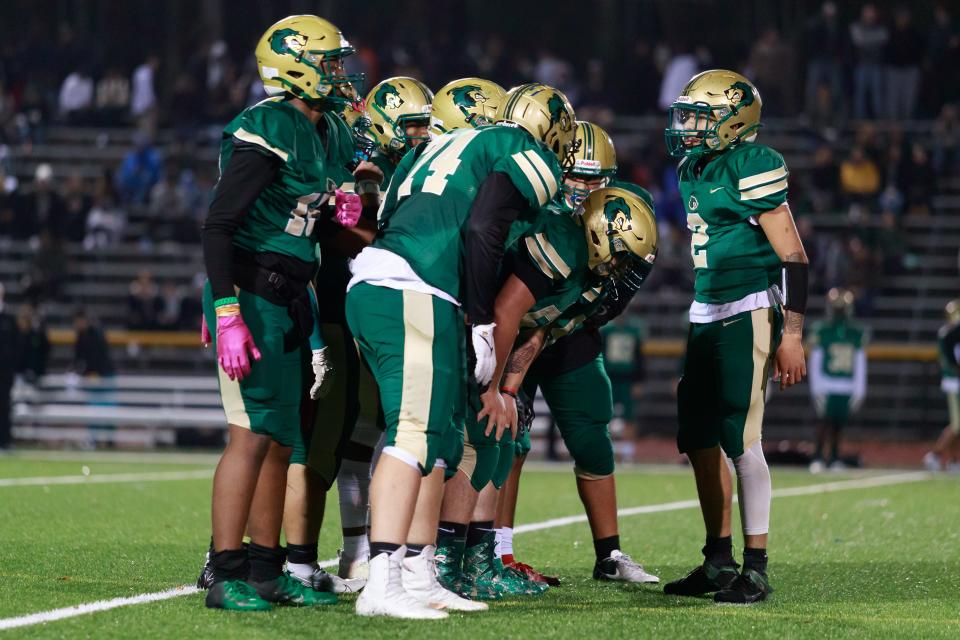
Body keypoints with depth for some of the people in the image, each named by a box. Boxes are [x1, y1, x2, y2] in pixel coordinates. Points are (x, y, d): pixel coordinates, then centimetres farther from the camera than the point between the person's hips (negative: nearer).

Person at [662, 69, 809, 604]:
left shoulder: (752, 168, -12)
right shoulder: (694, 169, 14)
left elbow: (793, 256, -13)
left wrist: (792, 334, -18)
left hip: (749, 314, -9)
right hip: (708, 315, 9)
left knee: (742, 439, -10)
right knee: (700, 440, 10)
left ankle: (756, 569, -6)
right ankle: (719, 560, 20)